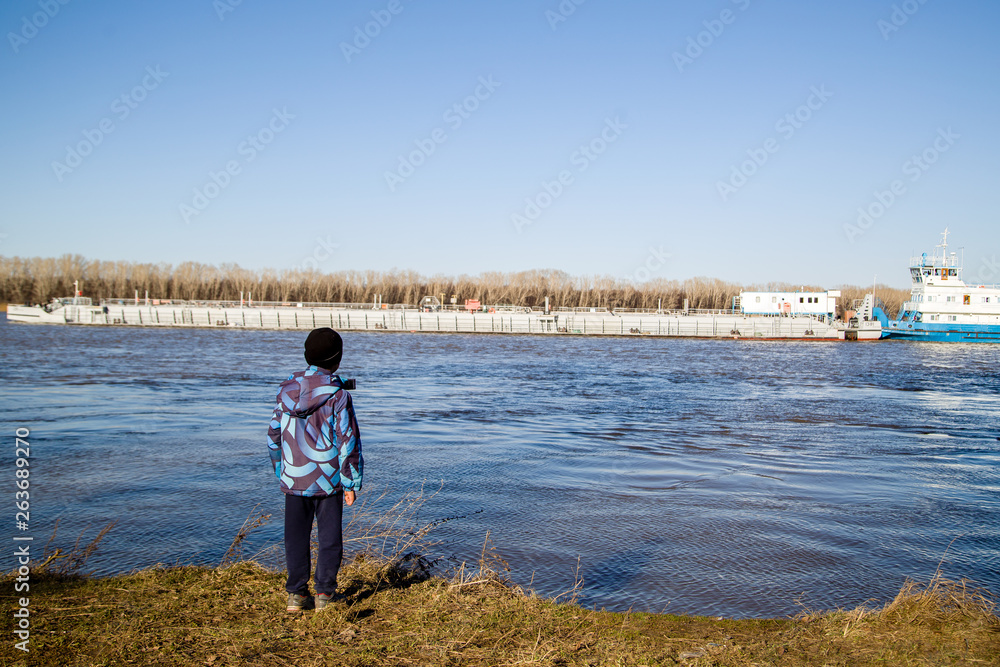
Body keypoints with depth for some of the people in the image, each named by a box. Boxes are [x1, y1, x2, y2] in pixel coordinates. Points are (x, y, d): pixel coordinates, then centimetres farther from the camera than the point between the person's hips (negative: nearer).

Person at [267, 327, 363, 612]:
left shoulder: (286, 389, 1)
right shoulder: (338, 395, -13)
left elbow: (274, 435, 7)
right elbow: (348, 441, -12)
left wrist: (281, 472, 19)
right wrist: (351, 482, -4)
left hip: (293, 479, 4)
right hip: (327, 480, -3)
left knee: (296, 536, 13)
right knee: (329, 537, 9)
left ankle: (296, 593, 17)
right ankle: (324, 593, 13)